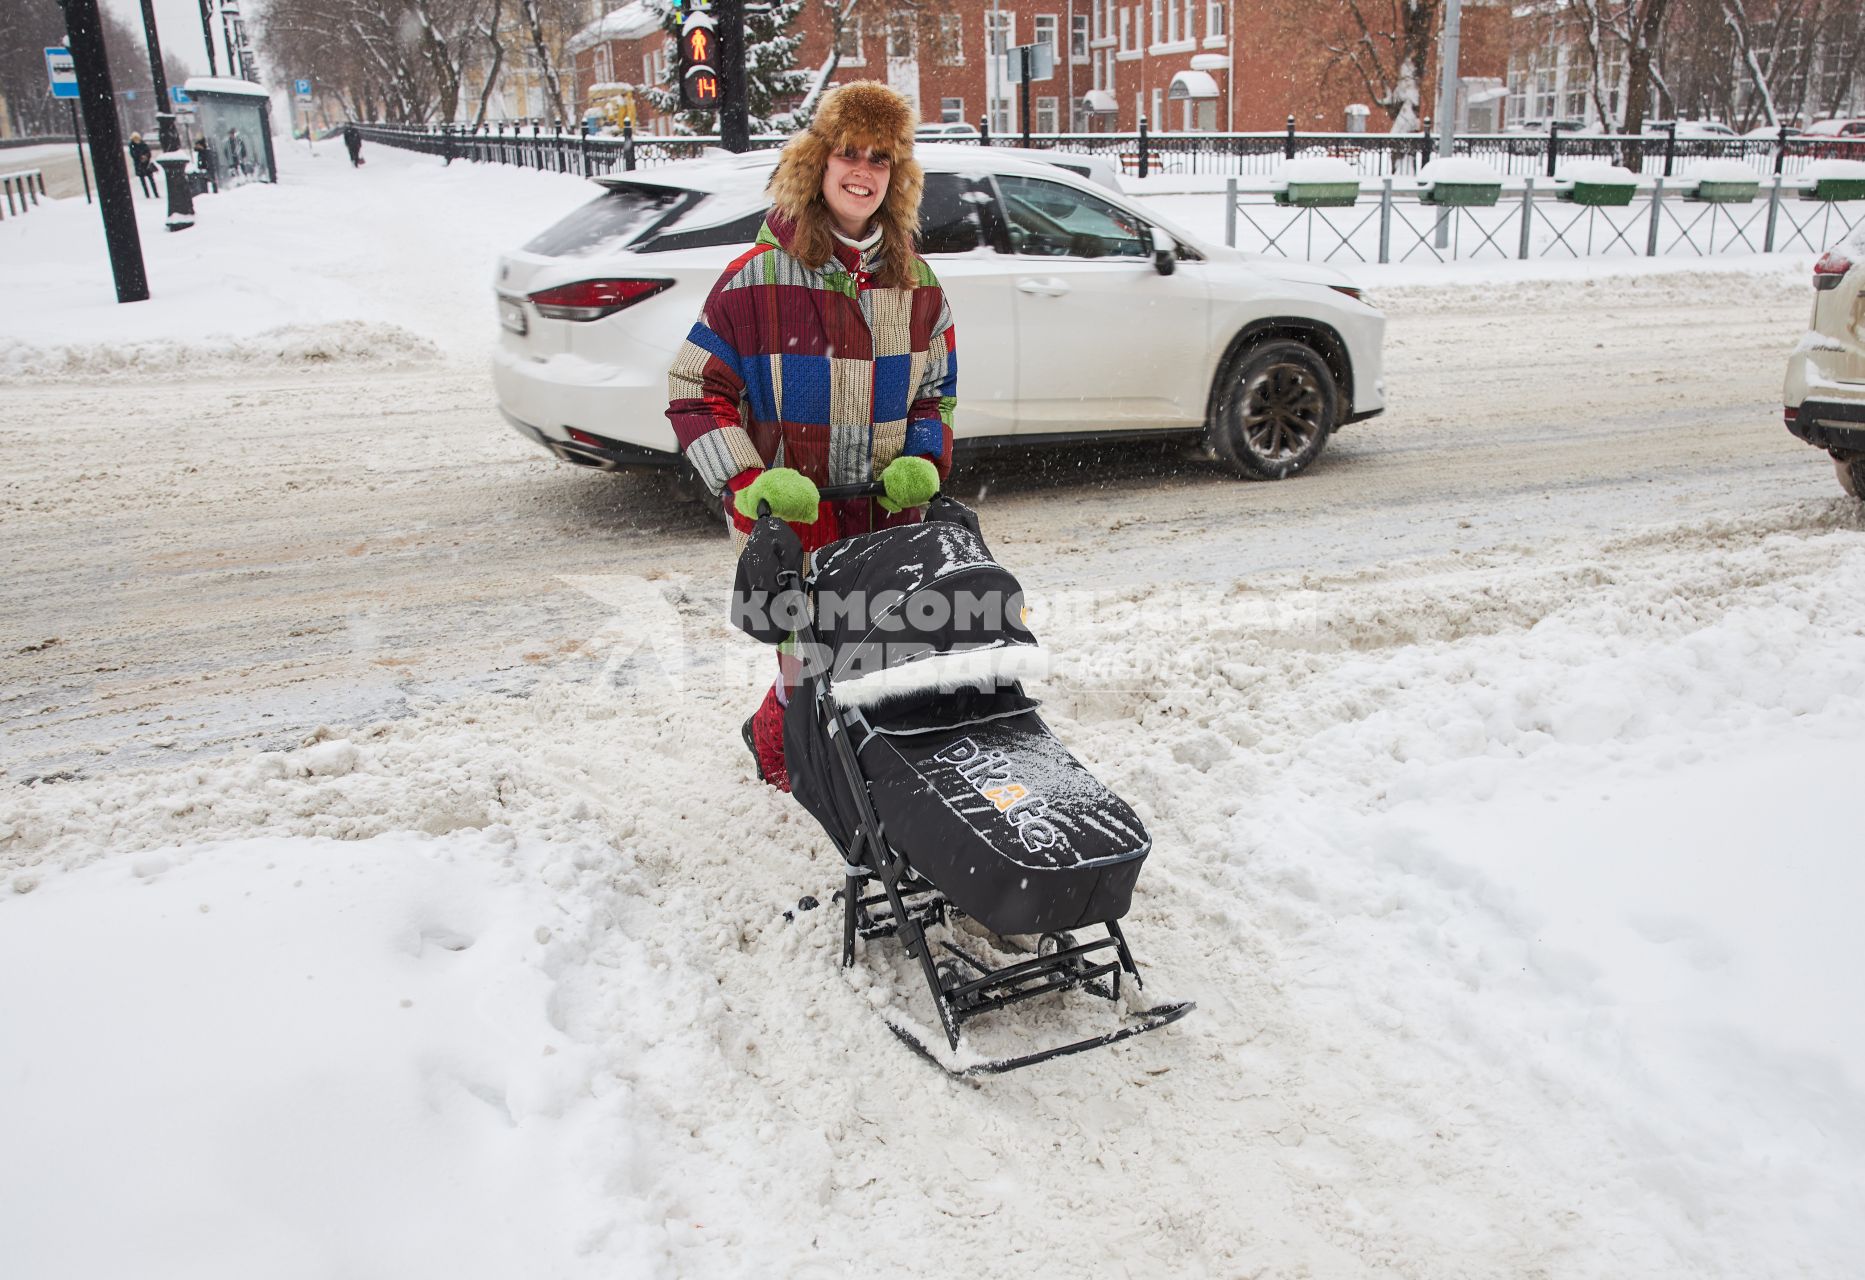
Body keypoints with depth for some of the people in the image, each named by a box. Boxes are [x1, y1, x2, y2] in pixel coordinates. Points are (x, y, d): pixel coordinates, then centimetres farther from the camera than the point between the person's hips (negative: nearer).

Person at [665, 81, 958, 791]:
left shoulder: (916, 283, 11)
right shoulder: (761, 275, -4)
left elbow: (938, 388, 21)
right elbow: (694, 387, -2)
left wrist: (922, 464, 2)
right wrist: (747, 483, -14)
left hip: (891, 519, 5)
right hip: (793, 521, -4)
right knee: (814, 668, -6)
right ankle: (778, 744, 27)